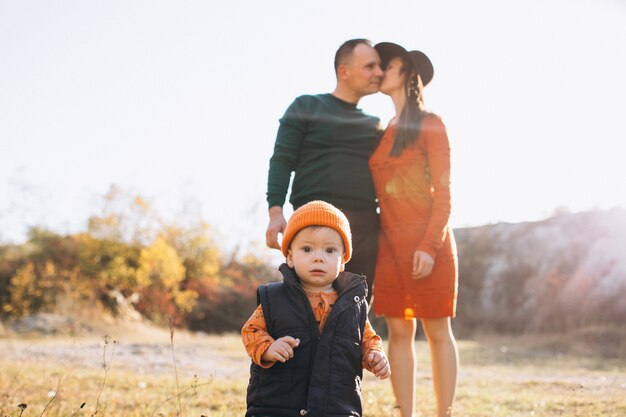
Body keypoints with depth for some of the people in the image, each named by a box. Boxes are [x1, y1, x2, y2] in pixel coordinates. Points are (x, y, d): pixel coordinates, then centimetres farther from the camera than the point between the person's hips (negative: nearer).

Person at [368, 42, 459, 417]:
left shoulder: (430, 125, -3)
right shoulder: (384, 132, 15)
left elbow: (444, 192, -8)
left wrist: (430, 246, -17)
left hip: (427, 241, -6)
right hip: (390, 242, 6)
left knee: (437, 331, 0)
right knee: (398, 332, 3)